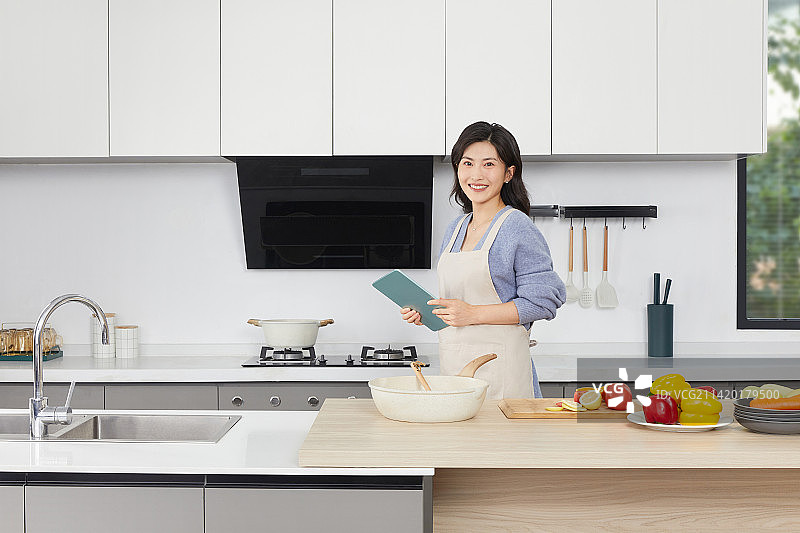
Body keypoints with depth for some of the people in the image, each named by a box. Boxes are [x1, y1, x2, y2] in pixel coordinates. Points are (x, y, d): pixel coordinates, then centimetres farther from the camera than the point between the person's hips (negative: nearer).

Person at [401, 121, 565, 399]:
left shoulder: (518, 228, -9)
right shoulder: (456, 228, 13)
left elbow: (542, 302, -14)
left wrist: (473, 314, -16)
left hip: (499, 368, -6)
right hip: (452, 365, 6)